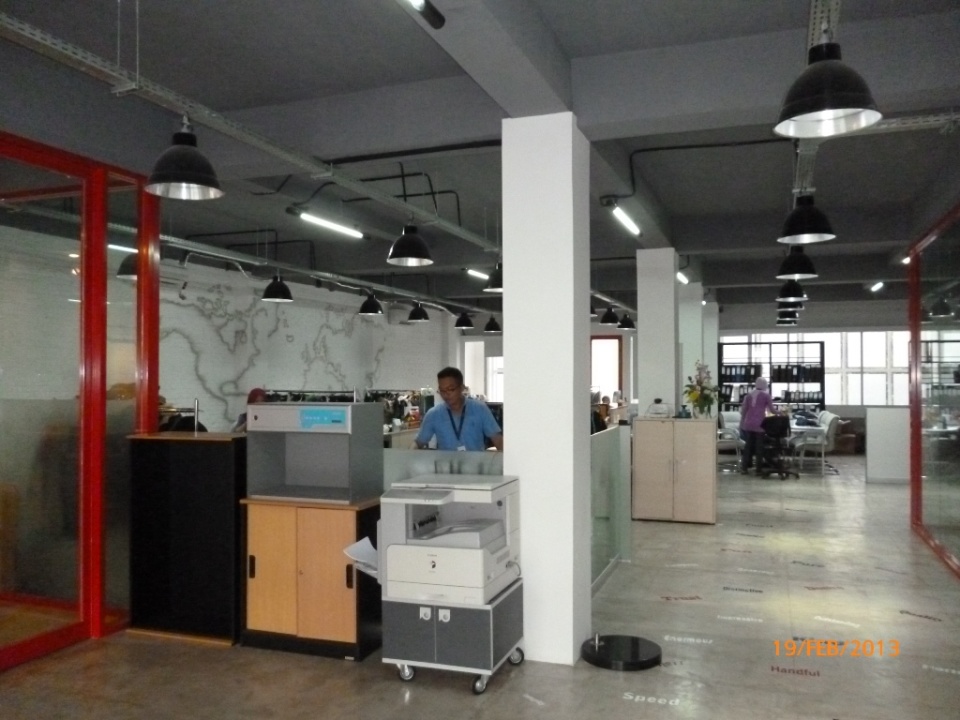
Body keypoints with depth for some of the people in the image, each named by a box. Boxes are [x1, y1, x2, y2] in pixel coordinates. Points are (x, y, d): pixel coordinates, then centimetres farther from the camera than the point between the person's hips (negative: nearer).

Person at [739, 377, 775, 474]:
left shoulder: (749, 394, 11)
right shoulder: (766, 395, 0)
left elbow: (743, 410, 11)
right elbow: (771, 410, 3)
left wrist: (742, 422, 18)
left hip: (748, 423, 4)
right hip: (759, 423, -4)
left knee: (749, 445, 10)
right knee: (759, 446, 4)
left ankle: (744, 467, 9)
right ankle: (759, 468, 6)